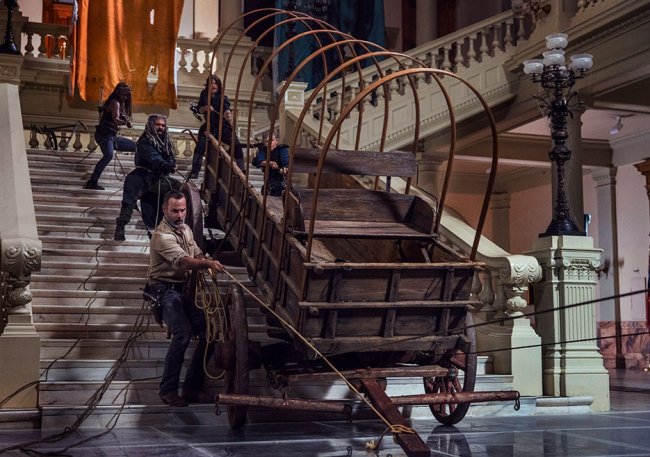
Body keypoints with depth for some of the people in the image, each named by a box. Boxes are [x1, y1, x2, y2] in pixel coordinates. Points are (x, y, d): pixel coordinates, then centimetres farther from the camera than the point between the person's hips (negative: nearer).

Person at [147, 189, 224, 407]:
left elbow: (197, 254, 12)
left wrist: (207, 265, -12)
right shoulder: (162, 236, -17)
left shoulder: (185, 229, 13)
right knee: (183, 333, -27)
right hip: (166, 290, -8)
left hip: (185, 288, 8)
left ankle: (192, 387, 1)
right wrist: (207, 263, -48)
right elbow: (184, 261, -31)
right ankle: (168, 390, -17)